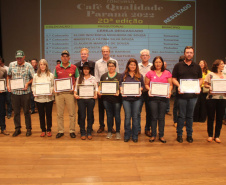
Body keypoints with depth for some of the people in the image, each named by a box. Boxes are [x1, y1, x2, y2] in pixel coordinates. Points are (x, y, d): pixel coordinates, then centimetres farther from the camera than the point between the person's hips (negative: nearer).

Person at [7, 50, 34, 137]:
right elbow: (9, 76, 17)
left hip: (25, 92, -3)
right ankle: (17, 129, 22)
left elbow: (33, 78, 1)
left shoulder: (28, 66, -1)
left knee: (26, 111, 4)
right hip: (14, 91, 3)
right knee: (16, 111, 9)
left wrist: (27, 84, -15)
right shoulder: (11, 65, 8)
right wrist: (8, 85, 4)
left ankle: (28, 129, 16)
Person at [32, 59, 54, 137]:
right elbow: (33, 86, 9)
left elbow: (53, 85, 3)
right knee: (41, 115, 8)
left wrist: (51, 92, -14)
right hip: (39, 98, 2)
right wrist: (34, 92, -8)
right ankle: (43, 130, 20)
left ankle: (49, 130, 18)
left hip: (48, 98, -1)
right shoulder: (36, 75, 8)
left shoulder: (51, 75, 2)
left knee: (48, 114, 5)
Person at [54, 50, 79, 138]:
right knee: (59, 113, 6)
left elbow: (77, 79, 8)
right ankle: (60, 131, 16)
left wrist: (74, 87, -8)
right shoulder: (57, 68, 9)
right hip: (59, 92, 2)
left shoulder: (74, 67, 3)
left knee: (72, 113, 2)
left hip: (70, 92, -2)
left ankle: (72, 131, 11)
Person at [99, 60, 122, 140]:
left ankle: (118, 132, 13)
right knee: (109, 115, 9)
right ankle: (109, 132, 19)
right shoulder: (104, 76, 12)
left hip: (116, 98, -2)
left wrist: (119, 91, -20)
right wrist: (99, 91, -7)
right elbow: (100, 86, 12)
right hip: (106, 98, 2)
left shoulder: (119, 76, 3)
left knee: (117, 115, 2)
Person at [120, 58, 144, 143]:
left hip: (136, 98, 0)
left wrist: (139, 90, -13)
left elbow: (142, 85, 6)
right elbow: (120, 84, 6)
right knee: (127, 117, 2)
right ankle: (127, 135, 15)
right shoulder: (124, 75, 7)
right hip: (126, 98, 0)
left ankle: (135, 136, 16)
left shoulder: (139, 75, 7)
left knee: (135, 117, 5)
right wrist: (122, 90, -13)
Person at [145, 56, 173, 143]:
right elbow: (146, 84, 6)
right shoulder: (150, 73, 4)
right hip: (153, 97, -1)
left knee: (161, 117, 6)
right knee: (154, 117, 3)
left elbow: (170, 85, 8)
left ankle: (161, 135, 17)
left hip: (163, 97, 1)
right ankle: (153, 135, 15)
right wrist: (149, 89, -13)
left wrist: (169, 91, -10)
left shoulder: (167, 73, 7)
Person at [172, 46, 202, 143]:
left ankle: (189, 134, 20)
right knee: (181, 115, 3)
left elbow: (200, 79, 13)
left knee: (190, 116, 9)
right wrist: (178, 86, -16)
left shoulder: (197, 67, 11)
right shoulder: (178, 66, 4)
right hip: (181, 95, -2)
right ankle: (179, 134, 14)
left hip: (193, 95, 2)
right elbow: (174, 79, 2)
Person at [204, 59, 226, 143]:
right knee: (211, 117, 4)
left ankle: (217, 136, 16)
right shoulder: (210, 74, 2)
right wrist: (209, 87, -17)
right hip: (212, 98, -3)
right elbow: (205, 84, 3)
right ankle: (210, 135, 16)